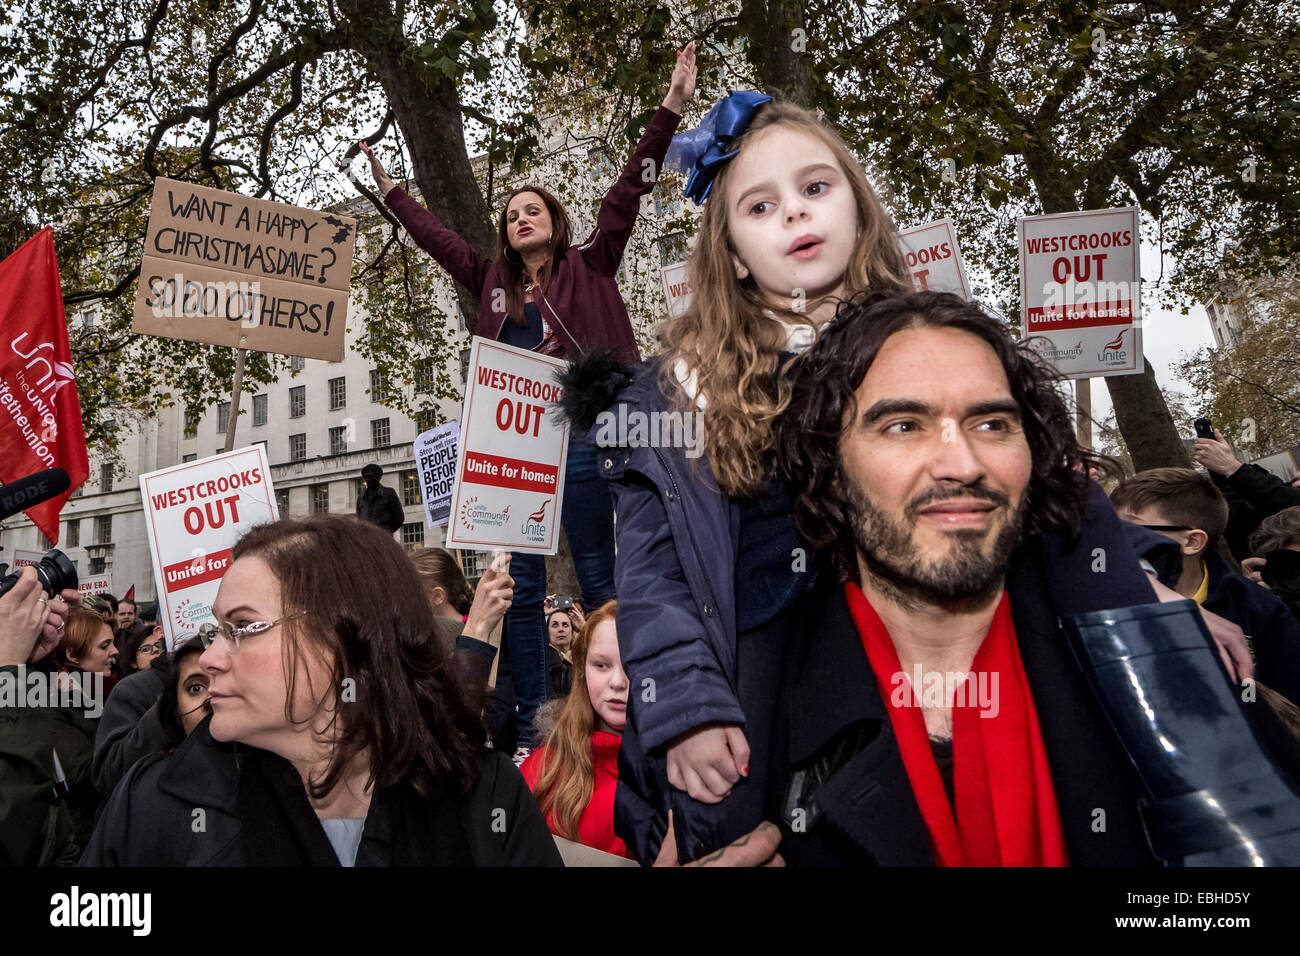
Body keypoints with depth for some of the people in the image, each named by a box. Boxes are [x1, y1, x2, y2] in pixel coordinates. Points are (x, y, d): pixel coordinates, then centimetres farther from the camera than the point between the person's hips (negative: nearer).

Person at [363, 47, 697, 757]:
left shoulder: (588, 266, 10)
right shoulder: (494, 281, 19)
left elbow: (626, 194, 4)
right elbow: (435, 236, 31)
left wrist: (669, 111, 0)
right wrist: (390, 191, 40)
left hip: (578, 431, -4)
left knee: (597, 576, -1)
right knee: (521, 583, 4)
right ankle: (530, 728, 11)